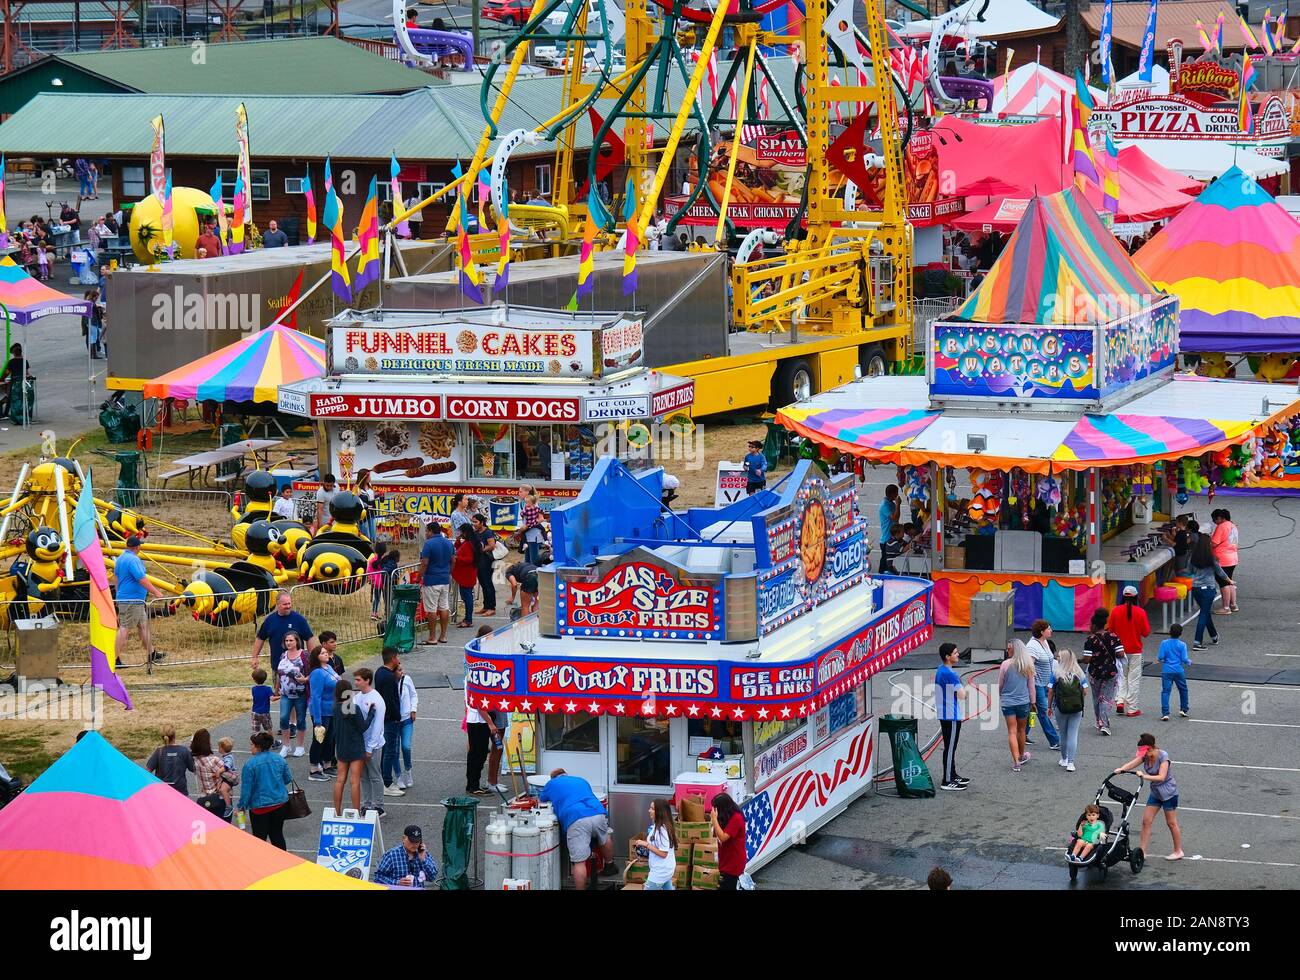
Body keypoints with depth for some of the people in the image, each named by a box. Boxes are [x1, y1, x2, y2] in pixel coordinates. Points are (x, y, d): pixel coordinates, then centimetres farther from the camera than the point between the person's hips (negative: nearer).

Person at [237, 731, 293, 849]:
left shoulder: (250, 764, -17)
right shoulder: (279, 760, -1)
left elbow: (246, 789, -14)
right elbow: (288, 779, 10)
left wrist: (242, 806, -2)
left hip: (260, 807, -5)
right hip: (280, 803, 5)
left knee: (260, 839, 7)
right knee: (277, 835, 17)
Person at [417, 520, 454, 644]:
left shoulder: (429, 544, -15)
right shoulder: (449, 543, 8)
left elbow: (424, 564, -17)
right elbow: (452, 561, 14)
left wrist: (418, 579, -9)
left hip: (431, 581, -7)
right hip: (445, 580, 7)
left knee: (431, 610, -2)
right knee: (444, 607, 12)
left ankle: (432, 638, 0)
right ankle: (443, 636, 16)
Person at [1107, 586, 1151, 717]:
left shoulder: (1115, 611, -7)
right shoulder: (1140, 612, -11)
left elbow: (1110, 630, 0)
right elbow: (1146, 632, -7)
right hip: (1135, 651, -2)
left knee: (1121, 676, 18)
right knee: (1134, 679, 6)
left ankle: (1120, 701, 1)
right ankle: (1132, 709, 7)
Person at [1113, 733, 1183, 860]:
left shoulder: (1163, 756, -22)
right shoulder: (1145, 756, -3)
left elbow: (1161, 777, -30)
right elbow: (1131, 764, -15)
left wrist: (1144, 776, -38)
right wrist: (1121, 769, -34)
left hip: (1168, 792, -7)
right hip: (1155, 792, 7)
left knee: (1171, 823, 4)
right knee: (1146, 821, 2)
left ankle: (1178, 851, 18)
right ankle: (1142, 851, 6)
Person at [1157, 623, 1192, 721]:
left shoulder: (1164, 643, -3)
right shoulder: (1182, 645, -5)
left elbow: (1160, 657, -6)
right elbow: (1184, 659, -7)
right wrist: (1189, 661, 15)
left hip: (1166, 670, 0)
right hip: (1179, 671, 0)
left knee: (1165, 691, -3)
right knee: (1183, 689, 21)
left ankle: (1165, 713, -12)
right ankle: (1184, 709, 29)